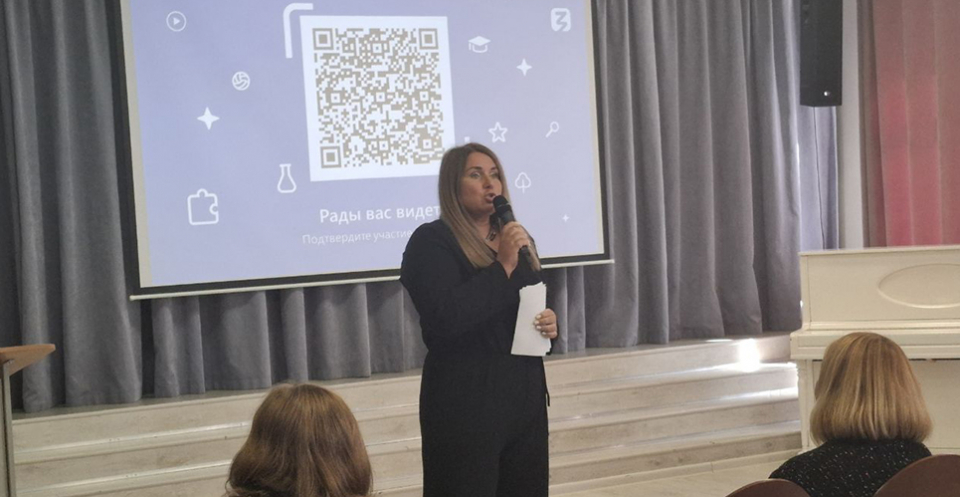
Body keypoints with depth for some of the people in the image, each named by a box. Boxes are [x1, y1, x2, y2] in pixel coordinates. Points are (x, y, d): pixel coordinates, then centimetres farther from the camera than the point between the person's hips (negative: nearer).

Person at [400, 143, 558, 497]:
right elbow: (444, 318, -24)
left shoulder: (518, 239, 14)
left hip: (526, 395, 7)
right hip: (465, 402, -7)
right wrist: (502, 267, -20)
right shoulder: (431, 241, -9)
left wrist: (548, 323, 4)